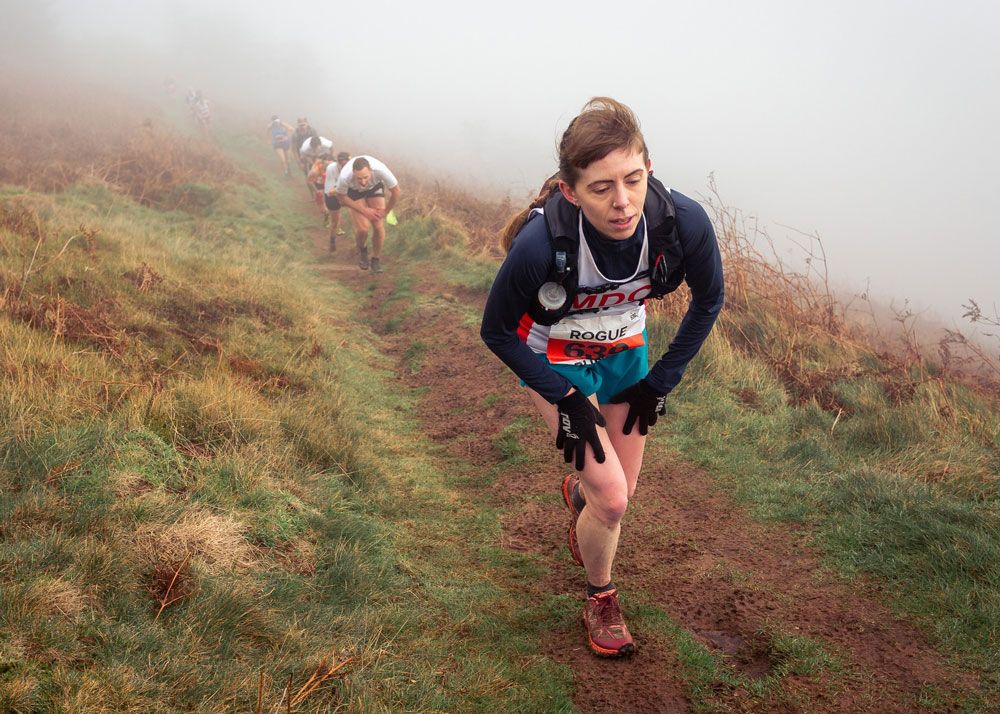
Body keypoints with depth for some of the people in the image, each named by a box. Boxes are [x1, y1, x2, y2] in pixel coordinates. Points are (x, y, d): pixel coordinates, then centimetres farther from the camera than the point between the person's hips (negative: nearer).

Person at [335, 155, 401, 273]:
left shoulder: (380, 170, -41)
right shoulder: (345, 177, -41)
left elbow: (396, 191, -21)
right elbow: (341, 197, -18)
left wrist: (385, 211, -11)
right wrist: (364, 210, -19)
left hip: (375, 187, 1)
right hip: (354, 191, -1)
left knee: (379, 226, -9)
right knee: (362, 228, -14)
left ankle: (376, 259, 15)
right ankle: (362, 250, 19)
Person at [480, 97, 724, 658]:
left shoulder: (684, 222, -30)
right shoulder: (541, 244, -38)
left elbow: (709, 299, -7)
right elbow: (497, 332, -18)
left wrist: (661, 381, -5)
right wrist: (566, 399, -19)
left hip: (625, 350, 4)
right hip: (556, 360, -3)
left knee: (622, 488, 13)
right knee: (612, 501, -11)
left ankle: (580, 491, 52)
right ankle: (602, 599, 20)